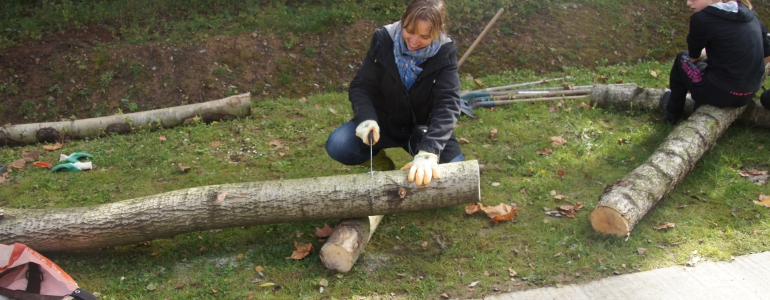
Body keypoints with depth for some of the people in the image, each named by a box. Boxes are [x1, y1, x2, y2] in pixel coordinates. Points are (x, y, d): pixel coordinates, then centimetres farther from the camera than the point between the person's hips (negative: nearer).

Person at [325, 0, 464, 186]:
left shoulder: (445, 53, -20)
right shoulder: (384, 40, -16)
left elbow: (447, 105, -29)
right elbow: (361, 86, -10)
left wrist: (428, 151, -45)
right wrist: (367, 118, -32)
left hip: (424, 128, -1)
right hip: (385, 121, 1)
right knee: (337, 146, -24)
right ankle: (381, 163, 7)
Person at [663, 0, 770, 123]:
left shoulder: (702, 18, -15)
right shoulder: (748, 13, 4)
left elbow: (693, 57, 3)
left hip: (720, 94, -6)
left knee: (682, 58, 20)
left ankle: (672, 112, 29)